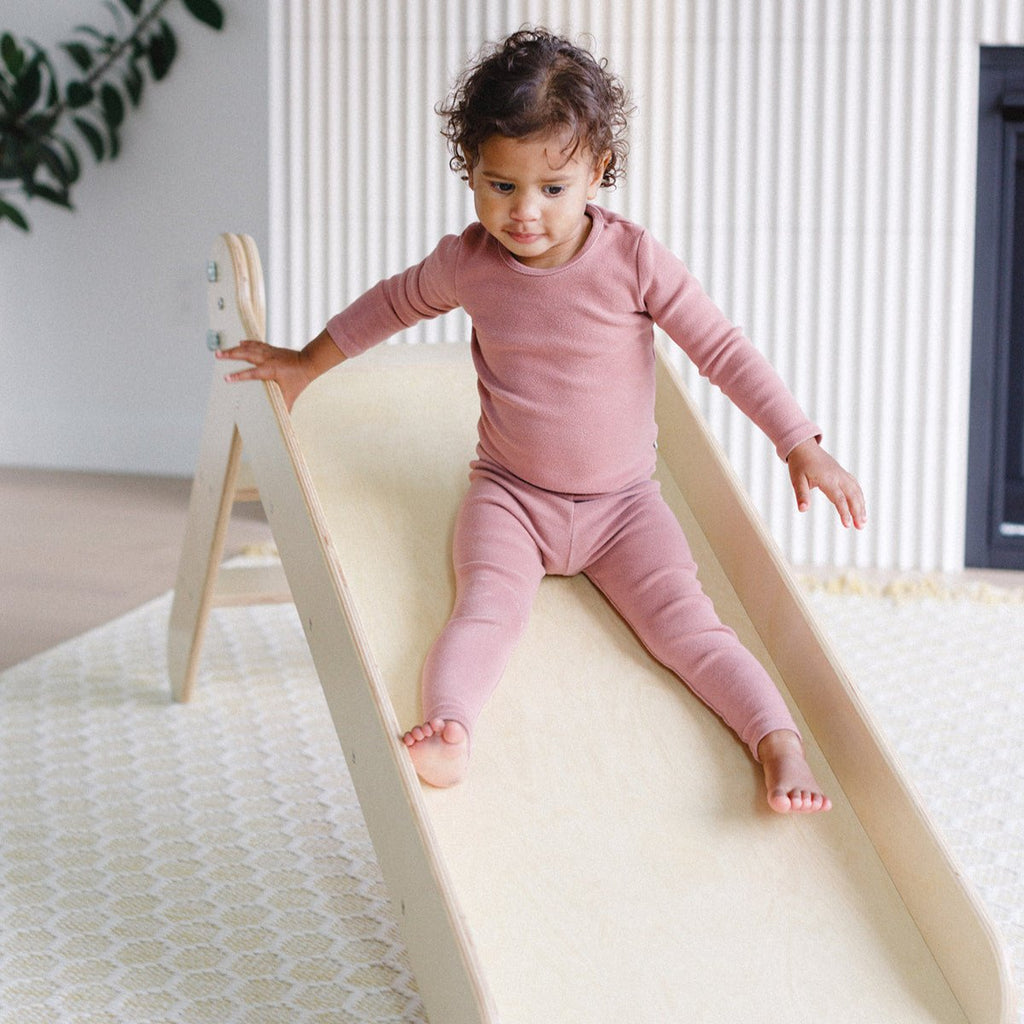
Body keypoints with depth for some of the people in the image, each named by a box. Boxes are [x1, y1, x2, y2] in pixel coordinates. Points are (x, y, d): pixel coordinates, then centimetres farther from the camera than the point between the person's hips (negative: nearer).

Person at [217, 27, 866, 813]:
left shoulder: (635, 261, -13)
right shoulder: (466, 263, -5)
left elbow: (724, 350, -7)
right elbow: (391, 304, 16)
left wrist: (803, 448, -11)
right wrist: (307, 364, 25)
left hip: (621, 504, 0)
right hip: (510, 497, 0)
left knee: (688, 626, -18)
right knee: (487, 608, -28)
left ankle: (782, 748, -27)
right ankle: (448, 734, -50)